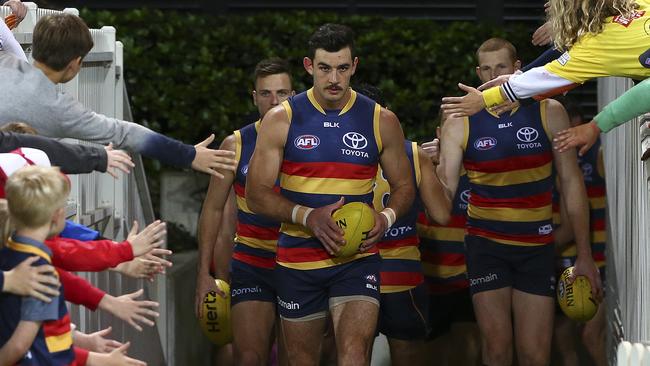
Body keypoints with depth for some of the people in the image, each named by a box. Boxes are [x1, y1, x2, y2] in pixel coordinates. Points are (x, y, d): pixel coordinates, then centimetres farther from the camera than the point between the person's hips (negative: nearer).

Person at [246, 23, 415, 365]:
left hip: (357, 259, -1)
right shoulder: (281, 120, -2)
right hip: (297, 259, 1)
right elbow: (256, 194, -4)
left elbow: (404, 186, 11)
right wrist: (307, 216, -20)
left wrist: (386, 218, -12)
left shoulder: (381, 121, 1)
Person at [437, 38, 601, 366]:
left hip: (537, 245, 0)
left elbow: (571, 184, 3)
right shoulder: (460, 123, -1)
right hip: (486, 243, 0)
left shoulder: (549, 113, 0)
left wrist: (584, 255, 1)